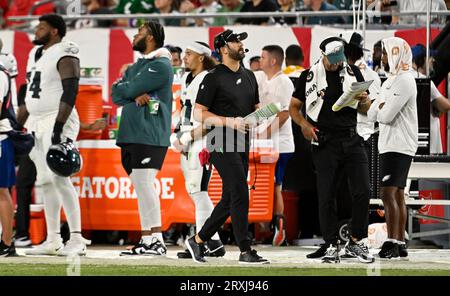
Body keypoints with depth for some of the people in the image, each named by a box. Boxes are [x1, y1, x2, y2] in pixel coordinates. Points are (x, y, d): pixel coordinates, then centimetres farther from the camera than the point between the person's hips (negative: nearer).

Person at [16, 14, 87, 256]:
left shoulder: (64, 55, -11)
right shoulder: (35, 54, 17)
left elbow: (70, 93, -19)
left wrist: (58, 127, -25)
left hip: (57, 121, -9)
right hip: (37, 123, 9)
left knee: (60, 179, -15)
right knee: (46, 182, 8)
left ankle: (77, 239, -14)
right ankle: (53, 240, 12)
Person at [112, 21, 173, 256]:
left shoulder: (160, 66, -7)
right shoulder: (137, 66, 22)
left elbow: (129, 90, -14)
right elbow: (117, 96, 11)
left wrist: (123, 87, 8)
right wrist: (135, 96, -8)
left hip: (149, 135, -9)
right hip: (131, 134, 9)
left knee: (144, 184, -14)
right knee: (141, 186, 7)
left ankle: (156, 241, -15)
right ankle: (147, 239, 7)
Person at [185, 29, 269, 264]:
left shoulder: (248, 76, 17)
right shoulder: (214, 78, -7)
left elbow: (255, 107, 26)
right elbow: (199, 113, -10)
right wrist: (230, 121, -21)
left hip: (242, 144, 8)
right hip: (222, 144, -8)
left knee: (230, 200, 10)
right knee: (240, 193, -15)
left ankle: (198, 240, 24)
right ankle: (245, 251, -14)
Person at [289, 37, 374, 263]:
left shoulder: (353, 72, 10)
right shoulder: (310, 76, 3)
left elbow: (365, 109, 15)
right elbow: (294, 107, 8)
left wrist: (363, 100, -9)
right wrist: (304, 124, -11)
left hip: (352, 140, 2)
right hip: (324, 144, -2)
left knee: (362, 192, -6)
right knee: (326, 197, 0)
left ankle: (356, 242, 6)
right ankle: (331, 245, 9)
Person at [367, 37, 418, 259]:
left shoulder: (404, 81, -13)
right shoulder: (391, 80, 18)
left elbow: (386, 115, -19)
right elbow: (372, 114, 15)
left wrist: (381, 108, 1)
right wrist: (383, 107, -4)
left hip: (399, 147, -10)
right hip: (389, 146, 10)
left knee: (389, 194, -15)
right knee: (397, 195, 10)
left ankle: (392, 243, -17)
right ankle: (400, 243, 12)